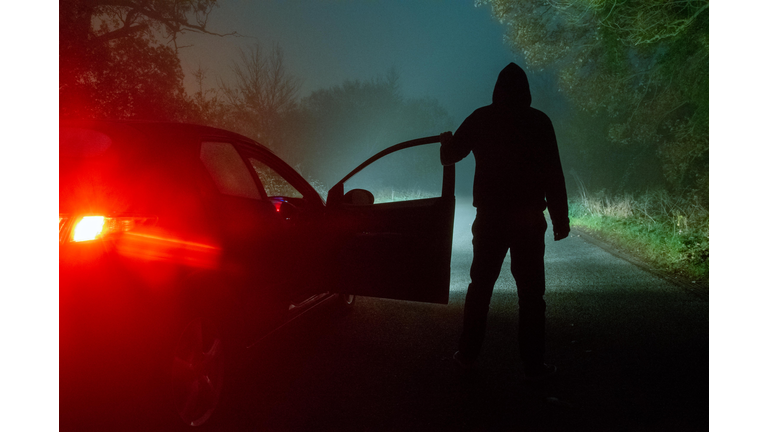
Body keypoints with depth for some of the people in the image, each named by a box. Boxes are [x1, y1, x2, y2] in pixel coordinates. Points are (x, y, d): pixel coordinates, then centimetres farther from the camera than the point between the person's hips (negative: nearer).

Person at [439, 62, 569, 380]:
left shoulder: (481, 119, 1)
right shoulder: (539, 122, -3)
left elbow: (449, 156, 12)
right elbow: (554, 175, -6)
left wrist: (445, 140, 35)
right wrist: (560, 219, -1)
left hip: (490, 217, 2)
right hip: (529, 219, -2)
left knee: (480, 286, 12)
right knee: (530, 292, 4)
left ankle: (467, 355, 18)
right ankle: (533, 365, 7)